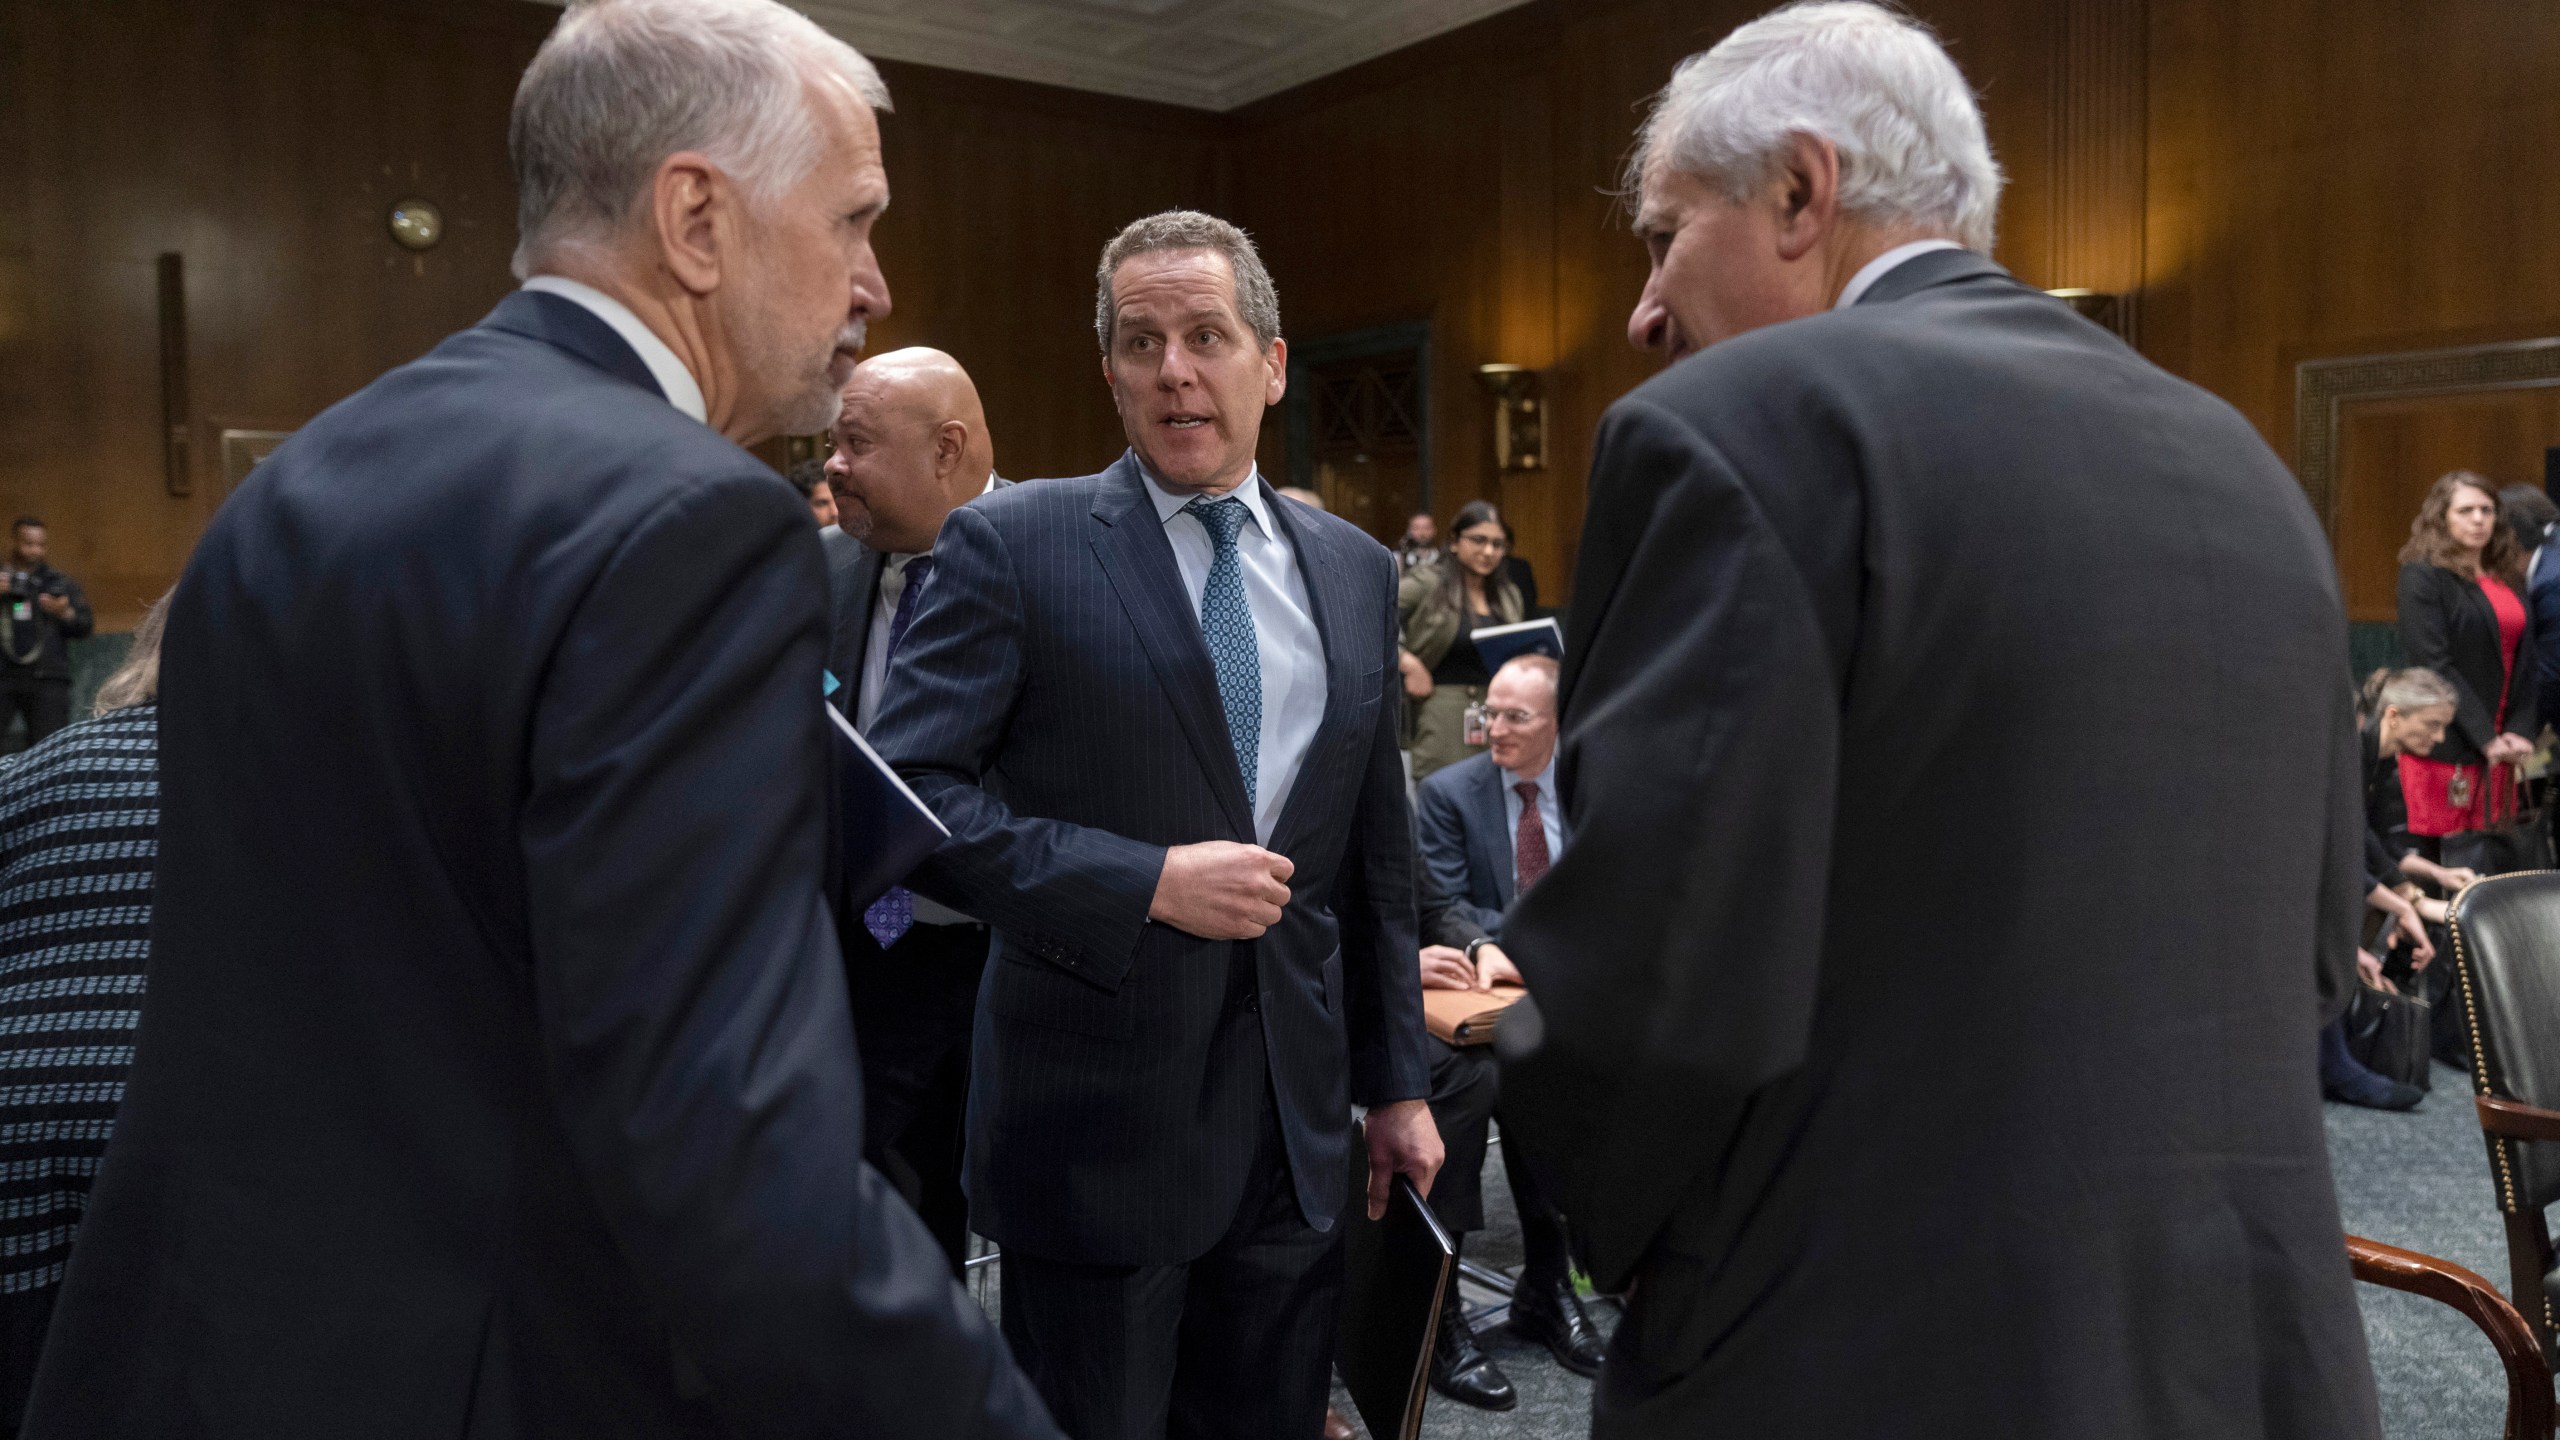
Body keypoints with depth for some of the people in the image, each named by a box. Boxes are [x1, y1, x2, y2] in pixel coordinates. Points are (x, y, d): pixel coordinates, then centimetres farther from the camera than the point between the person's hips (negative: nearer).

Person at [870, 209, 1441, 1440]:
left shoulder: (1354, 570, 8)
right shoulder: (1014, 544, -7)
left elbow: (1376, 855, 12)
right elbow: (909, 795, -13)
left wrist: (1397, 1079, 13)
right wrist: (1148, 882, -19)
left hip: (1295, 1128, 4)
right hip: (1098, 1127, -4)